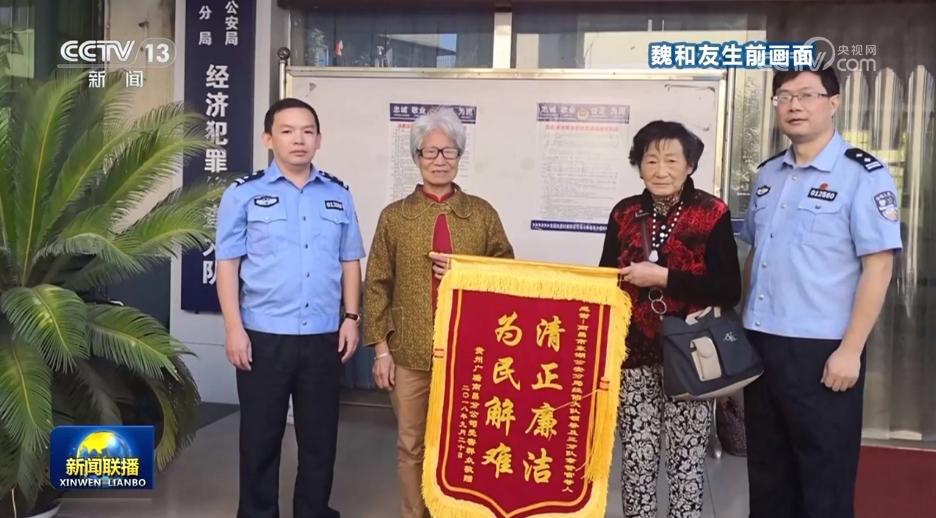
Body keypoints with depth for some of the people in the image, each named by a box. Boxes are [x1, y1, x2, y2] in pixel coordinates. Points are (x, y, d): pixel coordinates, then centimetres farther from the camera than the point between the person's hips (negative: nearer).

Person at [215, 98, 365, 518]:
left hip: (324, 336, 3)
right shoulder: (244, 194, -1)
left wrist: (351, 317, 4)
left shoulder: (338, 195, 9)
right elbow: (228, 265, -3)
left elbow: (350, 262, 12)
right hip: (264, 336, -3)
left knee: (320, 435, 12)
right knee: (261, 435, 9)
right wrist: (234, 328, -9)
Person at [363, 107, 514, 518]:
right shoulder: (395, 215, 3)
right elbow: (377, 285, 3)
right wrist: (381, 348, -2)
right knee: (412, 446, 9)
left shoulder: (483, 213, 5)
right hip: (410, 354, 0)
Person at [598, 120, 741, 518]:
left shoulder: (712, 214, -5)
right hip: (635, 351, 3)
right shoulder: (624, 214, 5)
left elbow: (729, 290, -11)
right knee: (636, 459, 7)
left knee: (687, 461, 5)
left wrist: (664, 277, -17)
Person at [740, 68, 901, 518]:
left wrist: (850, 349, -17)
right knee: (767, 474, 16)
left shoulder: (863, 174, -9)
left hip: (821, 350, -6)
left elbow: (878, 267, -13)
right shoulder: (767, 174, 10)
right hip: (760, 344, 6)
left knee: (824, 481, 7)